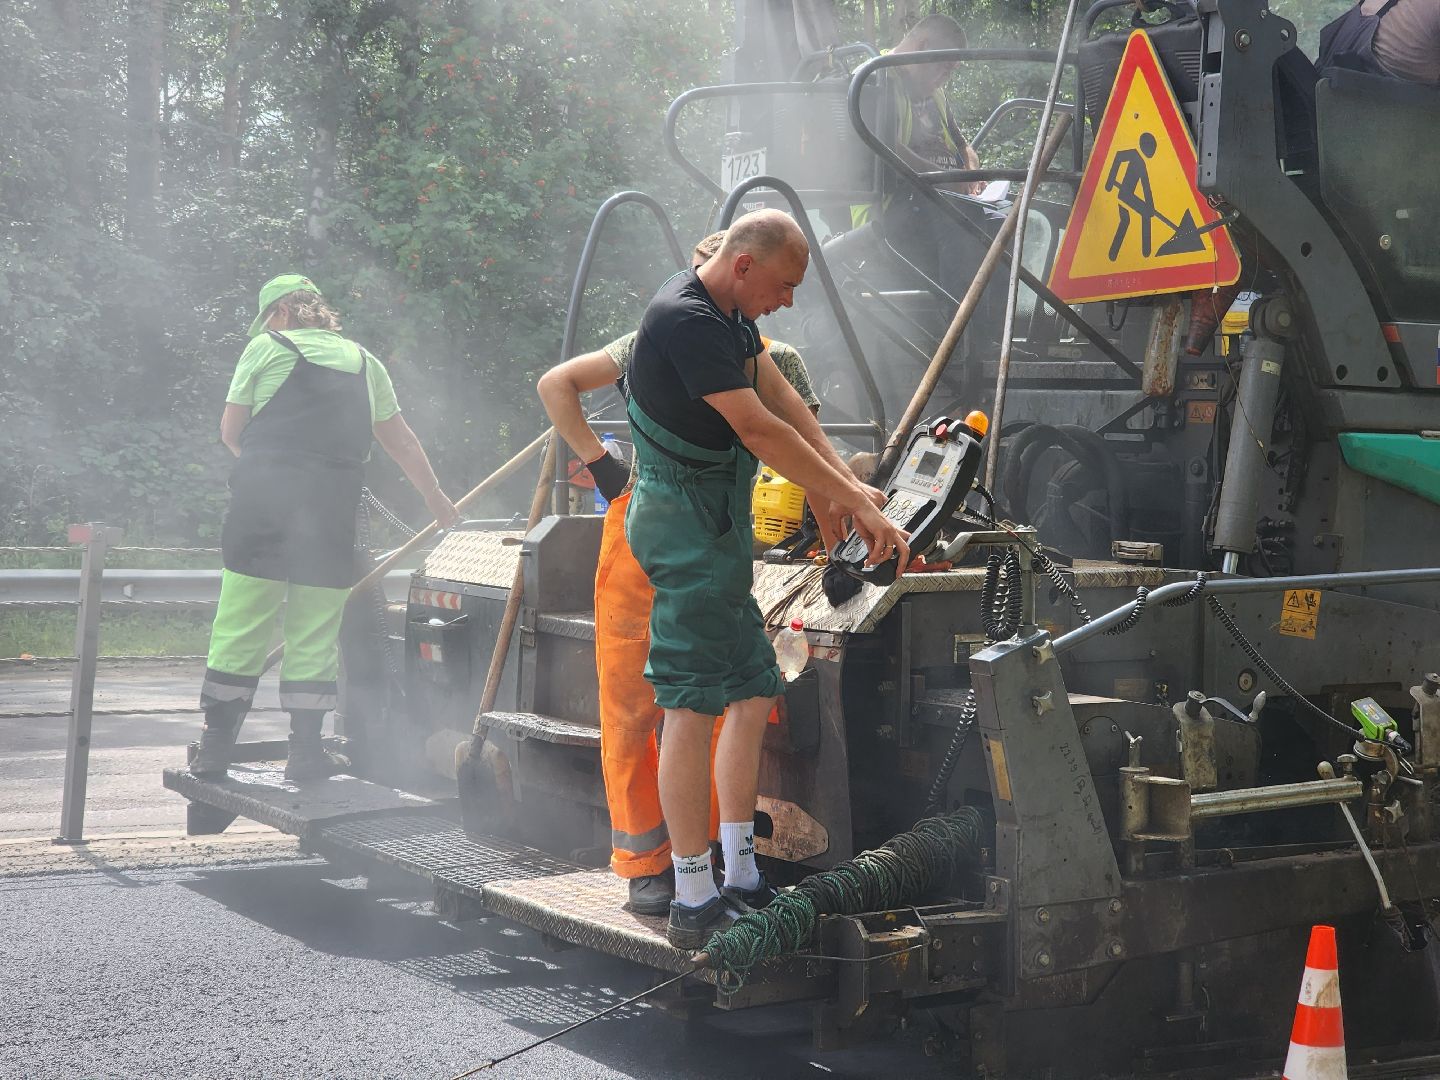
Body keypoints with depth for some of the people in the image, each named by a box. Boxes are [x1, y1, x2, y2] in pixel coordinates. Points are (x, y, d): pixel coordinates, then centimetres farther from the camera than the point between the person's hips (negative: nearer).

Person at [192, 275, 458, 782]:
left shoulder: (266, 346, 8)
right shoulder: (362, 360, 18)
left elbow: (230, 431, 9)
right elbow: (401, 440, 25)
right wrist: (437, 500, 35)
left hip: (263, 497, -2)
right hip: (333, 508, 2)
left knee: (241, 624, 2)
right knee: (315, 633, 6)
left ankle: (216, 744, 5)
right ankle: (305, 749, 7)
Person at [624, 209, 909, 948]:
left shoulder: (728, 315, 14)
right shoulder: (685, 319, -19)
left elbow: (783, 401, 11)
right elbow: (758, 428, -22)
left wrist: (835, 486, -1)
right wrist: (856, 503, -18)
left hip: (717, 522, 11)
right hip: (686, 521, -11)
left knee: (753, 693, 12)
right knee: (693, 707, -9)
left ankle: (741, 880, 18)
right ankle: (694, 905, -6)